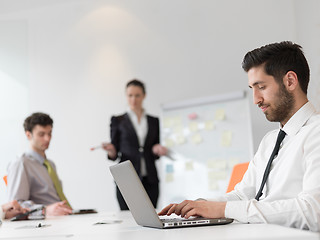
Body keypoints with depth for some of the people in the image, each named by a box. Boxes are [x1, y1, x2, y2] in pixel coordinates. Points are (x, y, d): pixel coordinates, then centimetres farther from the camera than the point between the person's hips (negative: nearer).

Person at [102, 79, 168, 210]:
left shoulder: (154, 121, 14)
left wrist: (157, 150, -4)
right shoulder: (118, 120, 6)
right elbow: (114, 155, 6)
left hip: (149, 180, 2)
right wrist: (111, 150, -16)